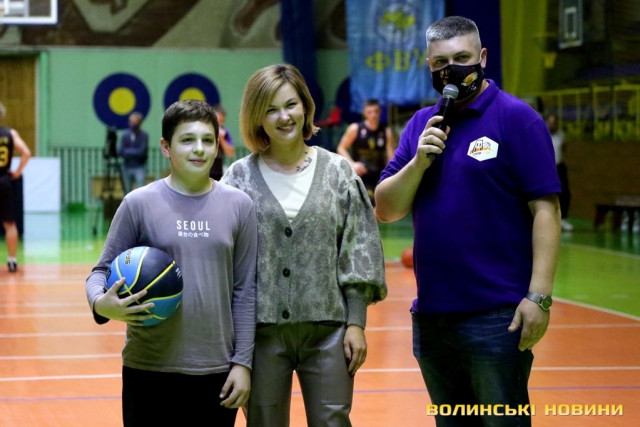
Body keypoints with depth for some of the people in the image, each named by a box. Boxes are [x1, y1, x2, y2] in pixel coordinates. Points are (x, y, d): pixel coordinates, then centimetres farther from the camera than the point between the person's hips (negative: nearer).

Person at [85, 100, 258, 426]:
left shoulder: (239, 206, 4)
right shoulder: (139, 204, -2)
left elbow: (245, 291, 5)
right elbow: (103, 270, 1)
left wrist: (242, 363, 1)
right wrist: (101, 303, -21)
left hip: (217, 372, 2)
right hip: (150, 372, -2)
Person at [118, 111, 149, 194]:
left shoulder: (144, 136, -6)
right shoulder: (125, 136, 3)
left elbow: (142, 152, -13)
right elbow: (120, 152, -3)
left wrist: (127, 151, -6)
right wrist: (134, 152, -14)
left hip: (139, 168, -4)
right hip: (127, 168, 4)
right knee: (127, 191, 7)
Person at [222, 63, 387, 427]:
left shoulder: (338, 171, 4)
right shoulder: (240, 177, 1)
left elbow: (358, 253, 3)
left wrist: (356, 322, -2)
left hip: (327, 329, 0)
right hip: (262, 330, 0)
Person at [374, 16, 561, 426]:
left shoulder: (516, 117, -5)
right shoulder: (421, 124, 12)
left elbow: (545, 210, -10)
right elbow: (386, 209, 9)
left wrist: (539, 296, -18)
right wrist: (420, 160, -8)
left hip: (497, 316, -6)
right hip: (431, 316, 6)